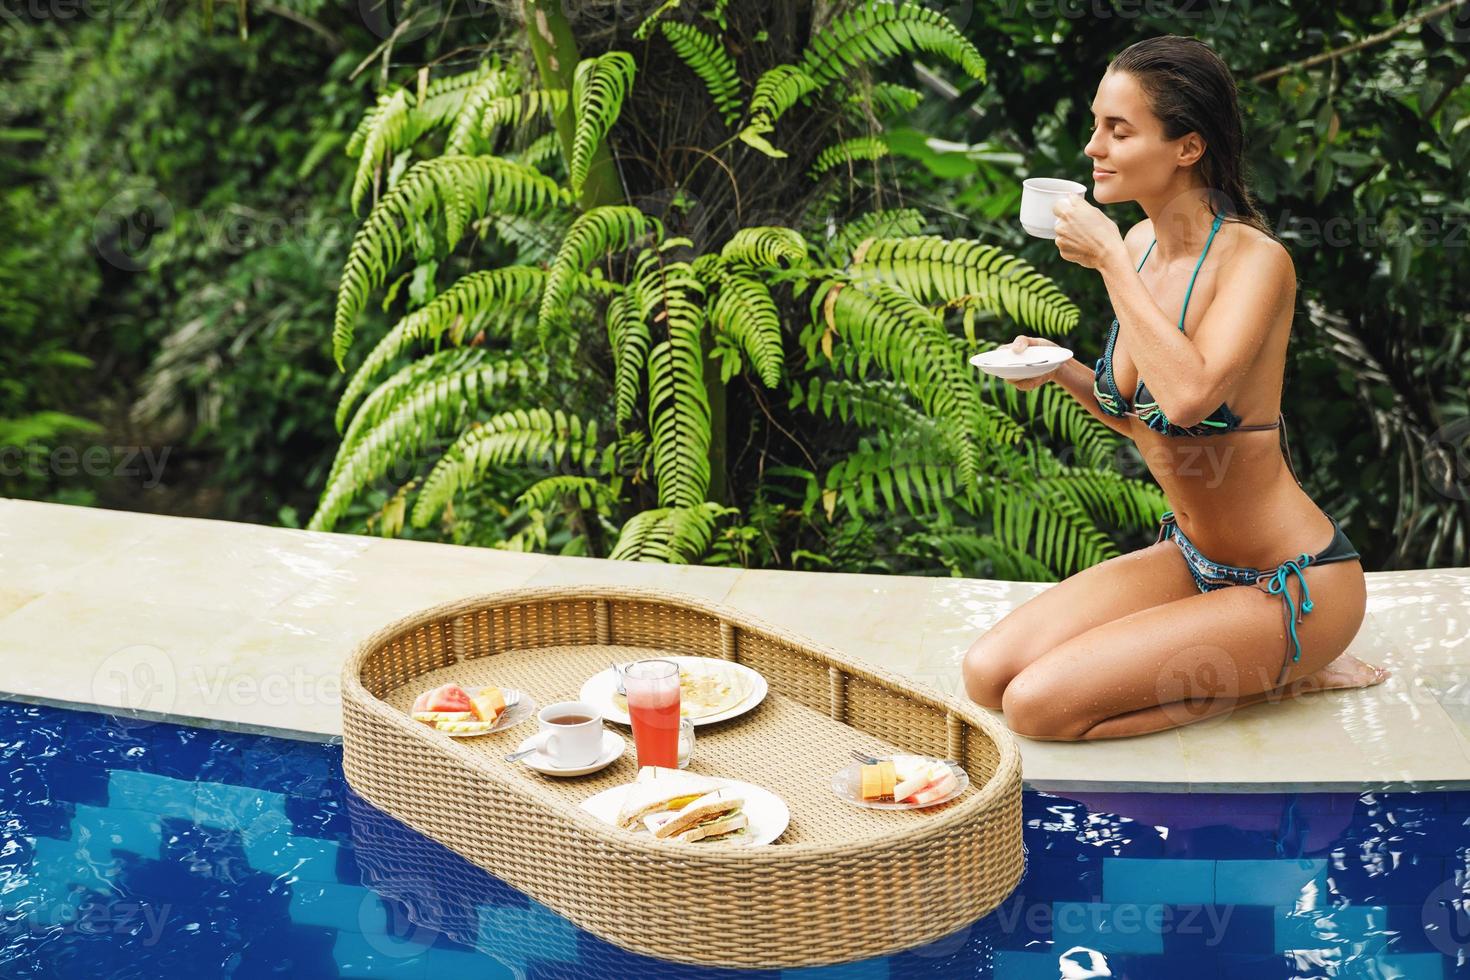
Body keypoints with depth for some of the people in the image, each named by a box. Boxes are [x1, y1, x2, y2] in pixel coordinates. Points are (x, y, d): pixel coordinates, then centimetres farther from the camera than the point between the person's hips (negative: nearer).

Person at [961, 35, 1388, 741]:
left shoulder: (1256, 260, -20)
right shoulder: (1140, 244, 2)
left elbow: (1189, 396, -39)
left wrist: (1109, 259, -28)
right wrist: (1063, 371, -5)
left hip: (1295, 582, -8)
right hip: (1189, 556, 8)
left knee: (1037, 705, -19)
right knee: (987, 674, -4)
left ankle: (1274, 677, 0)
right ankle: (1249, 666, 10)